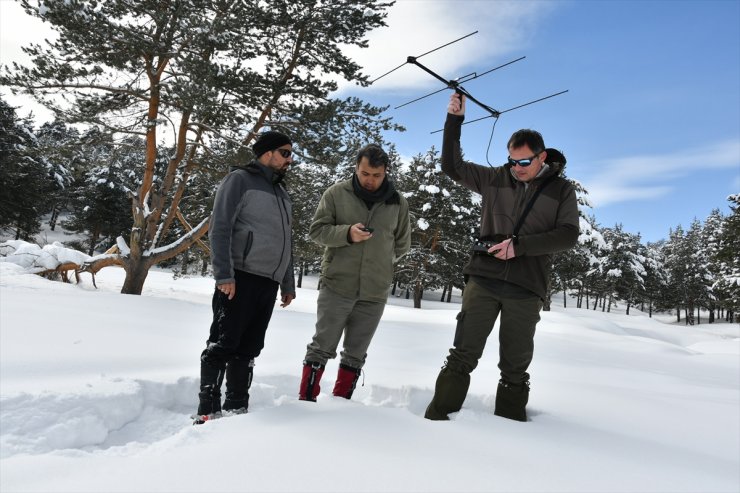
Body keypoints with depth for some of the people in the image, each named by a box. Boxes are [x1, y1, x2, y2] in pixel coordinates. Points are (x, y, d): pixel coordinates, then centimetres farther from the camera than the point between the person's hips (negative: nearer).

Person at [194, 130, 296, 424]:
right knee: (223, 345, -5)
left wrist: (288, 284, 20)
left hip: (268, 283, 7)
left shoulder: (281, 193, 22)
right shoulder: (240, 179, 0)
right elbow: (219, 229, -9)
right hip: (240, 278, -7)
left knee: (248, 348, 8)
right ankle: (208, 411, 3)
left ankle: (236, 409, 16)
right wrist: (224, 275, -18)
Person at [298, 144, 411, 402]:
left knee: (356, 354, 12)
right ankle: (306, 401, 17)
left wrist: (380, 262, 9)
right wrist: (347, 234, -18)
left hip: (375, 293, 3)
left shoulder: (398, 203, 4)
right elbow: (316, 230, -3)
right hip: (336, 286, -2)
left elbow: (402, 244, 15)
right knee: (322, 347, 4)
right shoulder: (337, 193, -1)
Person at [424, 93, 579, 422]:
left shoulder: (562, 190, 7)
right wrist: (454, 119, 1)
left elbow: (567, 236, -3)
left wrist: (519, 245, -14)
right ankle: (438, 418, 4)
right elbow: (452, 167, 9)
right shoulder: (495, 179, 9)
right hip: (483, 280, 0)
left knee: (515, 367, 7)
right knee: (463, 356, -2)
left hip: (526, 290, 0)